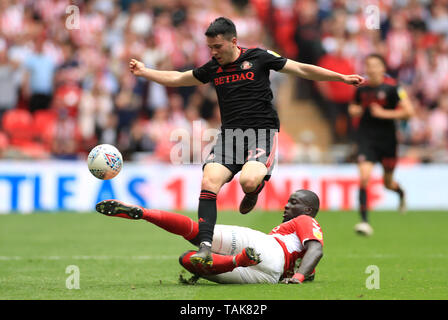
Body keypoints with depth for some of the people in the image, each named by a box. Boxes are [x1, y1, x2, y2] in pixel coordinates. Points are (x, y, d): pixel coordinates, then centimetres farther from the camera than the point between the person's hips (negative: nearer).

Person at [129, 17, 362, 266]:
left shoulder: (258, 58, 0)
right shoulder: (212, 68, 12)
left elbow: (302, 70, 4)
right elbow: (178, 79, 27)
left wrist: (342, 78, 3)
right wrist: (144, 72, 22)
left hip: (262, 133, -4)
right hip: (229, 134, 4)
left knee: (248, 181, -31)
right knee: (209, 183, -18)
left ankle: (255, 190, 9)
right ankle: (206, 248, -19)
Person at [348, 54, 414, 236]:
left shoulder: (391, 88, -10)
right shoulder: (362, 88, 3)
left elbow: (409, 111, -12)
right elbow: (354, 107, 22)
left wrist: (384, 113, -17)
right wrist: (354, 110, -2)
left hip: (387, 139, -2)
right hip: (366, 139, 2)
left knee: (388, 183, 13)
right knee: (364, 176, -18)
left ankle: (401, 193, 52)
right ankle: (364, 221, -17)